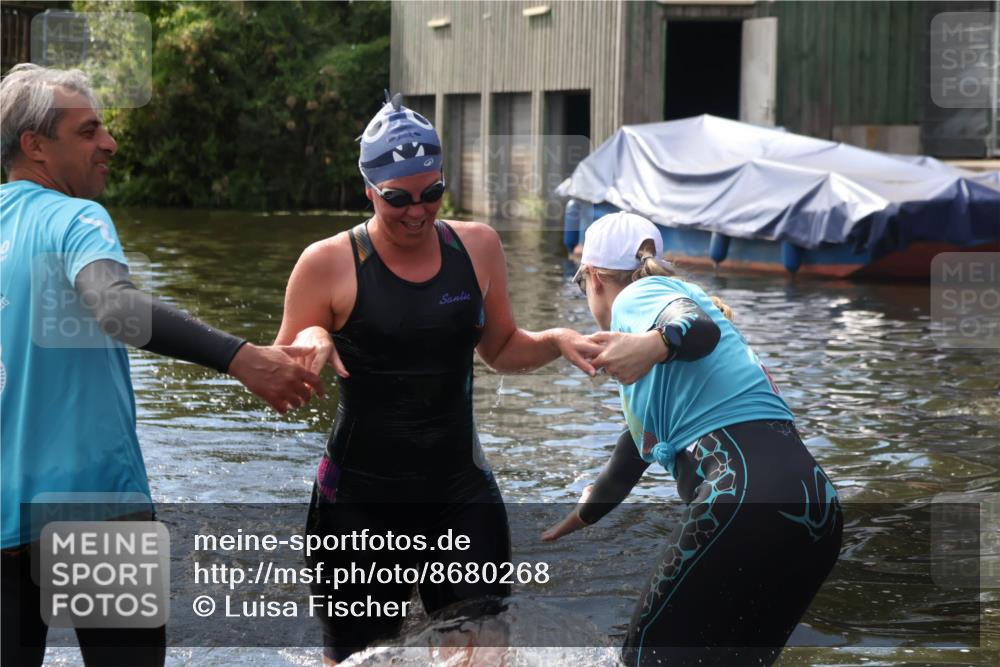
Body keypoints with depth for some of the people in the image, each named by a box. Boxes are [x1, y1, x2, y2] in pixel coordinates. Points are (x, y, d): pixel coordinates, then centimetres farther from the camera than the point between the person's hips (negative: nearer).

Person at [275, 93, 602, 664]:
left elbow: (502, 349, 17)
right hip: (361, 504, -3)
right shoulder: (329, 263, -8)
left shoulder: (478, 246, 3)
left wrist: (555, 342, -2)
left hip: (462, 494, 3)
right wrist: (311, 340, -22)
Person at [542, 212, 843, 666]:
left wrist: (654, 343, -43)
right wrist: (583, 514, 59)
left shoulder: (638, 295, 6)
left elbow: (701, 328, -20)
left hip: (746, 497, -9)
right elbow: (642, 442, 45)